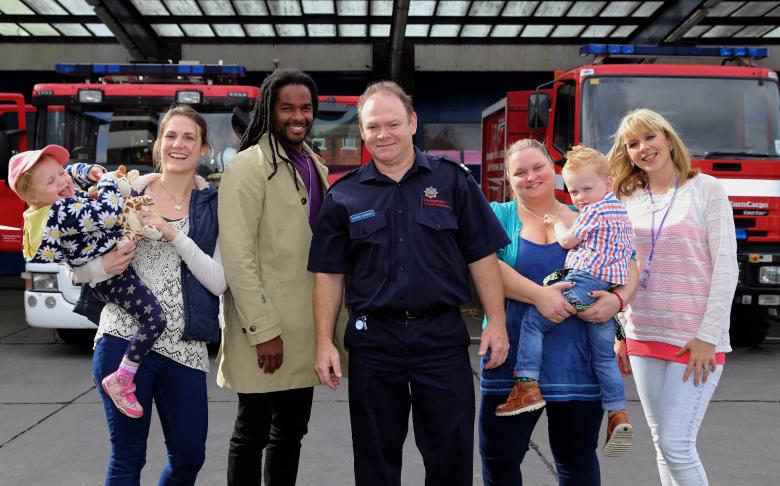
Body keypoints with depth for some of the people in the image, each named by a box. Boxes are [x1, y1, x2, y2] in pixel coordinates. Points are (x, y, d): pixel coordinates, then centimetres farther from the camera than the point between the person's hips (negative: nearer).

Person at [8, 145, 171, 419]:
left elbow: (74, 171, 25)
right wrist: (108, 181, -18)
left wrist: (89, 171, 3)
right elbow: (107, 214, -35)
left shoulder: (58, 202, 5)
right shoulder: (60, 214, -26)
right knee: (155, 319, -21)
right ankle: (121, 381, -8)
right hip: (111, 275, -11)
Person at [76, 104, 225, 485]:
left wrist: (174, 234, -14)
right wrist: (102, 266, -16)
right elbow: (78, 268, 6)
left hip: (184, 348, 1)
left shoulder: (213, 205, 4)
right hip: (124, 339, -1)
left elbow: (219, 281, -6)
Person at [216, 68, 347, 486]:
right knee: (252, 434, 4)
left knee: (291, 432, 15)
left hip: (305, 326, 7)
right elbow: (238, 256, -18)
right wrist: (264, 329, -21)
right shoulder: (250, 165, -11)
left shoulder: (316, 168, 13)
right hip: (266, 329, -7)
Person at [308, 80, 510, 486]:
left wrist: (496, 321, -4)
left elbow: (482, 256, 2)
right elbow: (329, 273, 5)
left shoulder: (452, 181, 2)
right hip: (372, 339, 1)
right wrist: (324, 342, 0)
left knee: (452, 453, 6)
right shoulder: (344, 196, 4)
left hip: (442, 335, -1)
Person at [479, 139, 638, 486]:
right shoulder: (498, 216, 5)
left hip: (577, 363, 1)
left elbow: (628, 267, 7)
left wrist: (618, 299, -15)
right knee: (498, 457, 3)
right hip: (512, 361, -1)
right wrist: (538, 294, -23)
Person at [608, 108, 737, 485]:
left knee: (675, 444, -9)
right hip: (644, 336, 5)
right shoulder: (628, 199, 9)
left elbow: (726, 267, -8)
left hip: (695, 337, -5)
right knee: (663, 445, 10)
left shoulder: (705, 189, -4)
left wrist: (709, 335, -14)